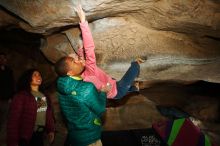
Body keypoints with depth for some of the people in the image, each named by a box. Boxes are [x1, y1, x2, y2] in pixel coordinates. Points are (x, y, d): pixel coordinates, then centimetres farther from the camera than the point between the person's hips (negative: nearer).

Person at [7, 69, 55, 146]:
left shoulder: (44, 96, 8)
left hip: (40, 135, 6)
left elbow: (49, 113, 10)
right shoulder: (21, 96, -13)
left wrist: (50, 130, 2)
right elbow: (13, 119, -16)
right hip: (25, 136, -6)